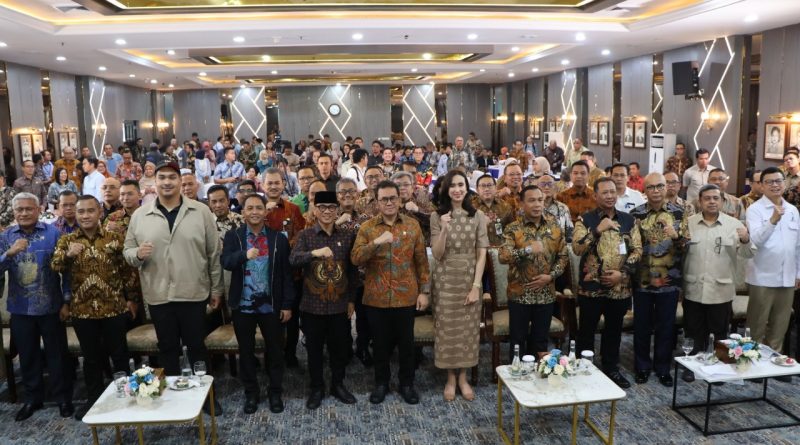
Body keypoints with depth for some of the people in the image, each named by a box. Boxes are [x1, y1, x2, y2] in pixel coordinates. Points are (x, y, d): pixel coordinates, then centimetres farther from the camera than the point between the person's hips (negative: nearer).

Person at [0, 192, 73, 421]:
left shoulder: (53, 233, -7)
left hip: (50, 306, -3)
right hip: (20, 308, 3)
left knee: (57, 354, 8)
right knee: (27, 355, 16)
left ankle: (63, 397, 23)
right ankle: (32, 398, 32)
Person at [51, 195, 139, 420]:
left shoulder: (115, 238, -1)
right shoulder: (67, 240, 4)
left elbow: (128, 270, 1)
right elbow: (54, 268, -6)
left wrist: (132, 299, 0)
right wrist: (67, 255, -25)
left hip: (114, 308, -1)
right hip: (82, 310, 2)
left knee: (119, 354, 9)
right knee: (91, 357, 13)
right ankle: (94, 399, 28)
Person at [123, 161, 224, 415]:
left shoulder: (201, 212, -2)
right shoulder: (139, 216, 3)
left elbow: (214, 253, 0)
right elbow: (128, 251, 8)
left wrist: (216, 288, 1)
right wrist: (137, 254, -16)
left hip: (193, 293, -1)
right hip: (158, 295, 2)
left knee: (197, 346, 10)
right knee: (167, 348, 15)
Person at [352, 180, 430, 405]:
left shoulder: (413, 225, 2)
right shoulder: (367, 228, 0)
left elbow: (422, 261, 3)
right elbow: (355, 259, -11)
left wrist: (424, 291, -1)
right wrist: (376, 243, -26)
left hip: (406, 296, 0)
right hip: (376, 298, 0)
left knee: (406, 342, 11)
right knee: (380, 342, 13)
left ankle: (407, 383, 29)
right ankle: (381, 383, 31)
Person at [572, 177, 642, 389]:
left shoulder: (628, 220, 6)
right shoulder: (585, 219, -3)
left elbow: (637, 250, 3)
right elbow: (577, 248, -15)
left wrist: (623, 272, -10)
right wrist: (598, 230, -21)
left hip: (620, 288, 3)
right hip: (591, 286, -3)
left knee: (614, 330, 16)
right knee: (587, 331, 7)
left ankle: (612, 369, 31)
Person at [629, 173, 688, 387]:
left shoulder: (678, 213, 0)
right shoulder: (635, 213, -2)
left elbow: (686, 245, -2)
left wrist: (677, 236, -21)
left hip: (669, 280, 1)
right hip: (642, 280, 0)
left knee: (666, 326, 10)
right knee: (642, 325, 9)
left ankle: (663, 367, 25)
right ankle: (642, 366, 25)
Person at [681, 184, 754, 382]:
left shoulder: (734, 224, 0)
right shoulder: (688, 223, 1)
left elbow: (746, 255, -2)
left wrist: (746, 241, -22)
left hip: (721, 290, 0)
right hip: (693, 289, 0)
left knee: (719, 333, 12)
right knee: (694, 332, 12)